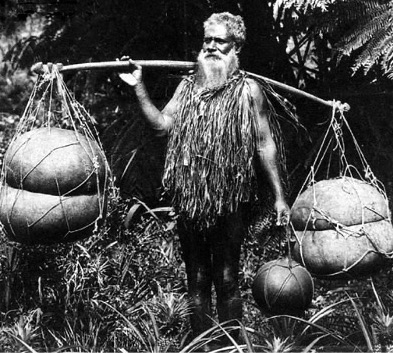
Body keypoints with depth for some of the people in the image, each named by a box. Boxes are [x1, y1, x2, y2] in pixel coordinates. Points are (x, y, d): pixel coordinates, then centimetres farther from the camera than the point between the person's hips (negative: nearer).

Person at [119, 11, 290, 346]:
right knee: (197, 279, 12)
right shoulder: (189, 85, 12)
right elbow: (162, 124, 6)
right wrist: (138, 87, 0)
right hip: (189, 199, 5)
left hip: (229, 201, -4)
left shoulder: (247, 90, -1)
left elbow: (265, 144, -2)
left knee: (226, 280, 0)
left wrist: (279, 196, -5)